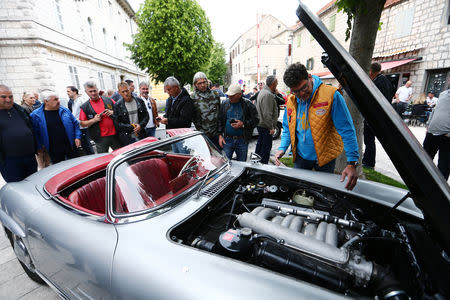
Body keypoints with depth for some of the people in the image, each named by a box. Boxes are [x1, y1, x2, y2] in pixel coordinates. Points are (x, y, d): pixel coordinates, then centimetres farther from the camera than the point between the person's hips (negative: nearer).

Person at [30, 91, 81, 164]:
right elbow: (35, 132, 0)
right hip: (53, 150, -1)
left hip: (70, 145, 2)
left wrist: (77, 137, -1)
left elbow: (75, 124, 8)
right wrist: (40, 146, -5)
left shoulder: (65, 110, 4)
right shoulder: (36, 115, -2)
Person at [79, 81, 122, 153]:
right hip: (100, 138, -1)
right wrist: (94, 120, -12)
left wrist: (112, 112, -8)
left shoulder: (108, 100, 7)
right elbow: (82, 123, 4)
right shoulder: (85, 107, 5)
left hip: (115, 134, 1)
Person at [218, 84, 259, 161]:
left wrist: (243, 124, -15)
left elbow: (255, 119, -1)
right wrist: (220, 135, -1)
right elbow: (220, 120, 8)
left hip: (242, 140, -1)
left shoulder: (247, 104, -1)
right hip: (227, 139, 1)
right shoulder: (225, 104, 6)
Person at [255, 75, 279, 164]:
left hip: (260, 124, 11)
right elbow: (267, 114, -24)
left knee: (260, 144, 20)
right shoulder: (268, 94, -20)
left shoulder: (263, 91, 14)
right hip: (265, 126, -11)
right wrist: (271, 127, -21)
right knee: (266, 147, -2)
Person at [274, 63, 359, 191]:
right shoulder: (291, 100, -3)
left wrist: (352, 163, -25)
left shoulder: (331, 95, -18)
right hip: (300, 156, 4)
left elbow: (347, 130, -19)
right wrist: (282, 148, -9)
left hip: (324, 157, -3)